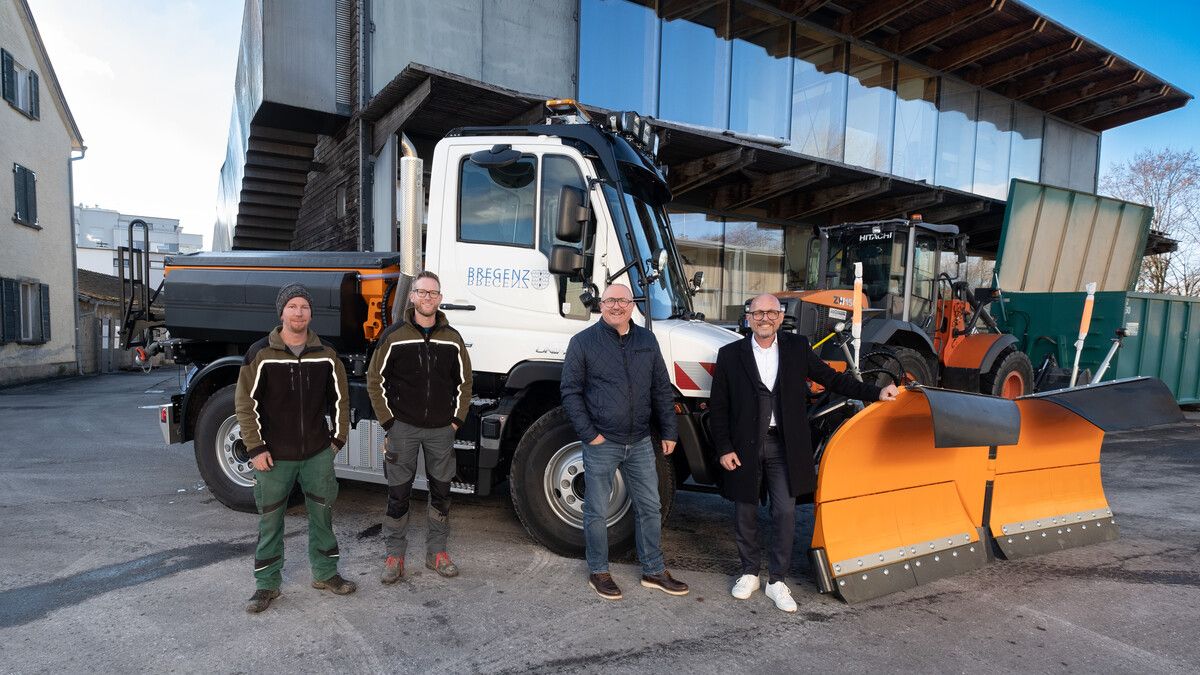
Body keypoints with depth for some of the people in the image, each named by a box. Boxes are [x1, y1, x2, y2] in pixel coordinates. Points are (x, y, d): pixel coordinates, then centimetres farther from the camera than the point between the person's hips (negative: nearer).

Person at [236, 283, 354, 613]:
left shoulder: (325, 354, 0)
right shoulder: (261, 353, -8)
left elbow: (339, 398, 9)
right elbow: (245, 403, -6)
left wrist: (339, 437, 8)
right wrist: (256, 448, -9)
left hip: (318, 453, 3)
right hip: (274, 456, -2)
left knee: (322, 514, 12)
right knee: (270, 520, 9)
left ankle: (325, 573, 28)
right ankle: (267, 583, 24)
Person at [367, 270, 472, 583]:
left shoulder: (452, 338, 3)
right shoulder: (394, 336, -3)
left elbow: (464, 382, 12)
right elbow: (375, 380, 2)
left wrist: (457, 420, 4)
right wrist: (388, 421, -3)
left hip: (441, 429, 2)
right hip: (403, 427, -2)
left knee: (441, 491, 10)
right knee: (398, 493, 4)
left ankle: (436, 552, 24)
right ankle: (395, 556, 18)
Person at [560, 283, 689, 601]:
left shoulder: (647, 341, 8)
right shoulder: (583, 342, -4)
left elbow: (661, 390, 12)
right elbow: (570, 391, -5)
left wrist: (669, 432, 9)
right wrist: (588, 433, -11)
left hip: (640, 443, 4)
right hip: (601, 444, -4)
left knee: (650, 508, 13)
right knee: (597, 512, 7)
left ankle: (653, 571, 29)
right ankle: (598, 572, 25)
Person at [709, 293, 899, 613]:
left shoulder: (797, 348, 4)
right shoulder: (730, 355, -1)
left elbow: (831, 378, 9)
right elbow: (718, 407, 0)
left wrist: (875, 393, 2)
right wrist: (724, 449, -5)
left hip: (783, 446, 1)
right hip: (744, 446, 0)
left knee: (785, 513, -1)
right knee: (745, 514, 10)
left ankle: (777, 581, 16)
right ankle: (749, 572, 31)